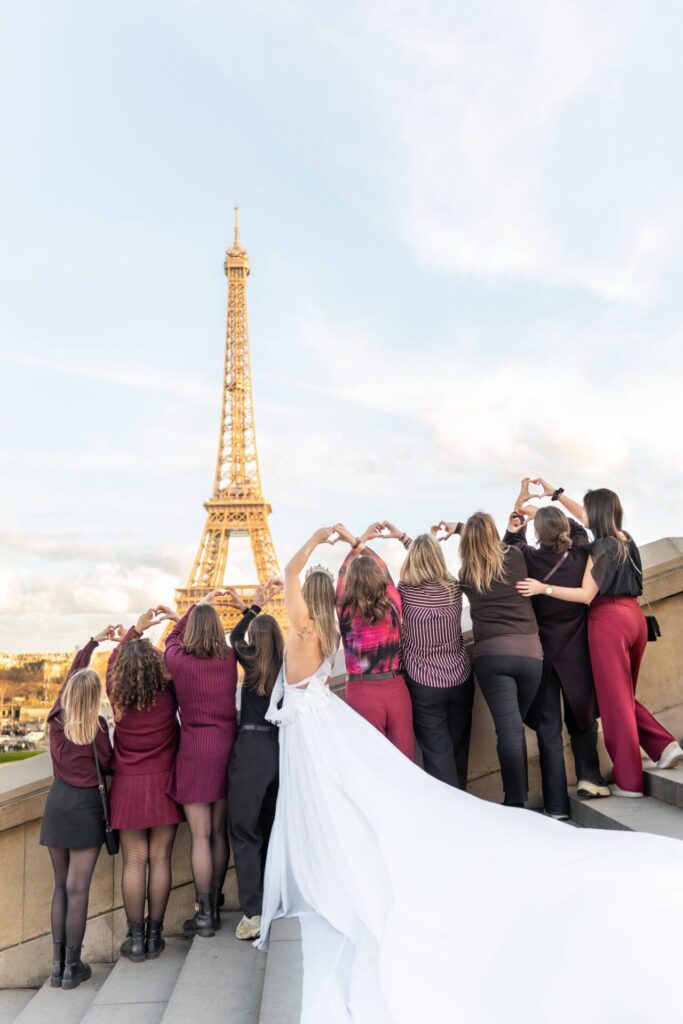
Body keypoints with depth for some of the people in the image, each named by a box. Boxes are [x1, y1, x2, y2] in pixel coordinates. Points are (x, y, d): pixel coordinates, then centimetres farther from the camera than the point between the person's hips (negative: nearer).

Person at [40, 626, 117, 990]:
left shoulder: (56, 719, -2)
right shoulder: (97, 726, -14)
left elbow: (72, 673, 10)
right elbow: (106, 766, -1)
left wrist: (94, 641, 20)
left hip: (57, 803, 5)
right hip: (86, 805, -5)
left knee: (60, 885, 16)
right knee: (77, 888, 2)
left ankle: (57, 965, 20)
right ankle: (72, 967, 9)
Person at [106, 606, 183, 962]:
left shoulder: (116, 695, -10)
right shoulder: (168, 692, -13)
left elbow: (116, 656, 8)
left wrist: (138, 627, 12)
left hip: (128, 785, 1)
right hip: (163, 783, -1)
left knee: (134, 861, 6)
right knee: (160, 859, 7)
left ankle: (135, 939, 13)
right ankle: (154, 936, 14)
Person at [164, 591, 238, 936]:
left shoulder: (179, 661, -9)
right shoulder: (230, 659, -2)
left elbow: (173, 638, 13)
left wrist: (197, 605, 23)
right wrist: (206, 611, 30)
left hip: (196, 749, -4)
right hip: (227, 747, 4)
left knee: (200, 835, 4)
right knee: (219, 832, 14)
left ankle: (204, 915, 11)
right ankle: (214, 907, 25)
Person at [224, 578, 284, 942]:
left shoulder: (253, 663, -6)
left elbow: (235, 638, 8)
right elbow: (269, 634, 21)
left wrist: (253, 607, 7)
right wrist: (248, 608, 24)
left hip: (252, 748, -6)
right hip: (281, 747, 6)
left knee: (244, 830, 2)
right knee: (271, 828, 17)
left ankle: (253, 911, -2)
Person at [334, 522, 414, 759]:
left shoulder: (346, 612, -10)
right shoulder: (392, 604, -6)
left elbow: (342, 577, 8)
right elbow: (383, 570, 10)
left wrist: (356, 545, 21)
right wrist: (358, 542, 21)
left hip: (362, 692, -1)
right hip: (396, 688, 2)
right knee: (404, 757, 12)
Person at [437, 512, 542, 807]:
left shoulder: (466, 575, 4)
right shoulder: (516, 558, 6)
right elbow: (497, 545, 27)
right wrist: (460, 527, 34)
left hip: (491, 654, -2)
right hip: (529, 652, 2)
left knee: (508, 729, -6)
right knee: (516, 727, 16)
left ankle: (515, 804, -8)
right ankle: (521, 796, 24)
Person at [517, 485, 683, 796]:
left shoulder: (601, 547, -13)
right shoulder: (625, 539, 12)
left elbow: (587, 595, -17)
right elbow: (589, 517, 26)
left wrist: (544, 588, -18)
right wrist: (556, 493, 32)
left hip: (609, 622, -8)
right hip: (634, 617, 8)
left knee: (614, 701, -1)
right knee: (625, 697, 21)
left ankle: (629, 782, 5)